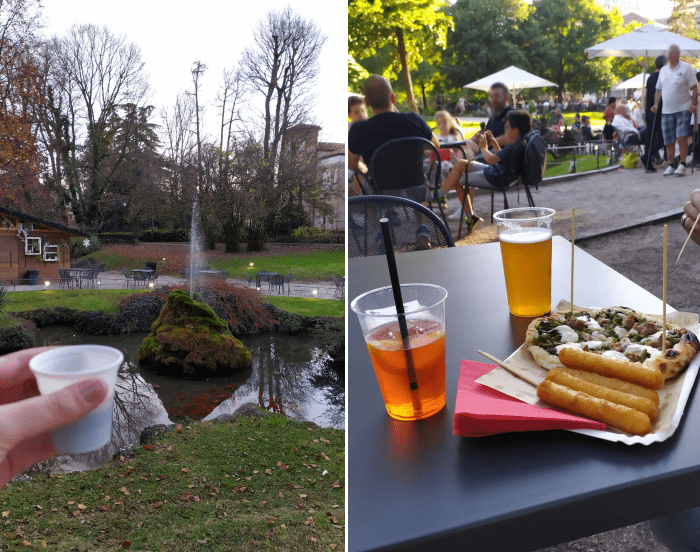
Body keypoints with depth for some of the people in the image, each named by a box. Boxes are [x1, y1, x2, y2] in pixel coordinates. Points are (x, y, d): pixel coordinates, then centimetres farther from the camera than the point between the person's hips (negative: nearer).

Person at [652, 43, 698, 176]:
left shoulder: (686, 68, -1)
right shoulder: (663, 70, 14)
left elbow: (694, 88, -2)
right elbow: (658, 89, 19)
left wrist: (694, 104, -12)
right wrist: (656, 105, 6)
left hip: (683, 109, -4)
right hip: (667, 110, 4)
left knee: (682, 137, -12)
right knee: (669, 140, 5)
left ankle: (682, 165, -6)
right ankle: (670, 166, 13)